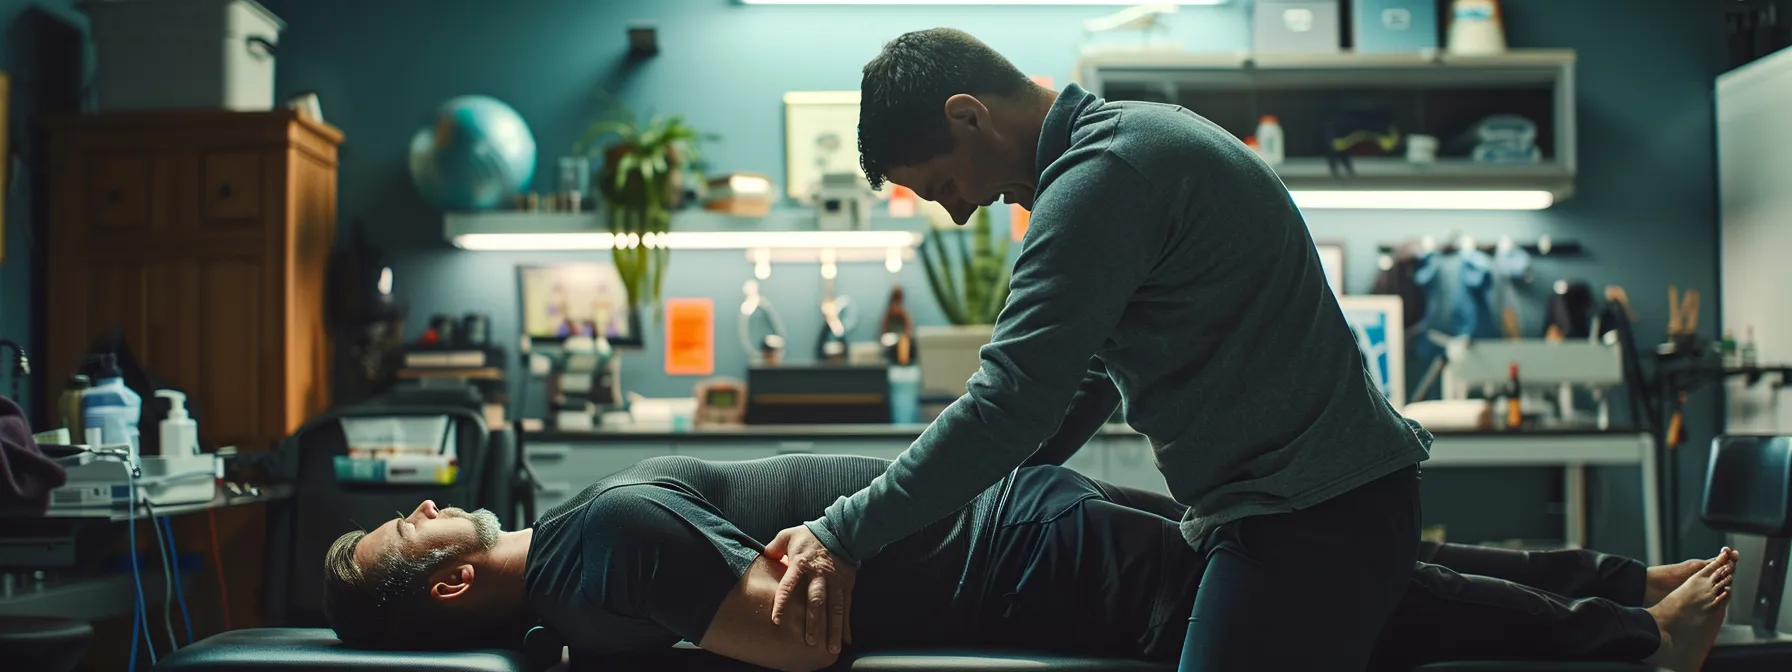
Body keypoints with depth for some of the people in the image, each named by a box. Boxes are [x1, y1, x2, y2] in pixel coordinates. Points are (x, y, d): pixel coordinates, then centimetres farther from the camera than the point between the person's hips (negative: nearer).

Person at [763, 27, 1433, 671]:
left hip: (1306, 520, -10)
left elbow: (1007, 405, -21)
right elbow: (1097, 363, 25)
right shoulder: (1138, 129, 15)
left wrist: (842, 535, -14)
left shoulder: (1101, 178, -17)